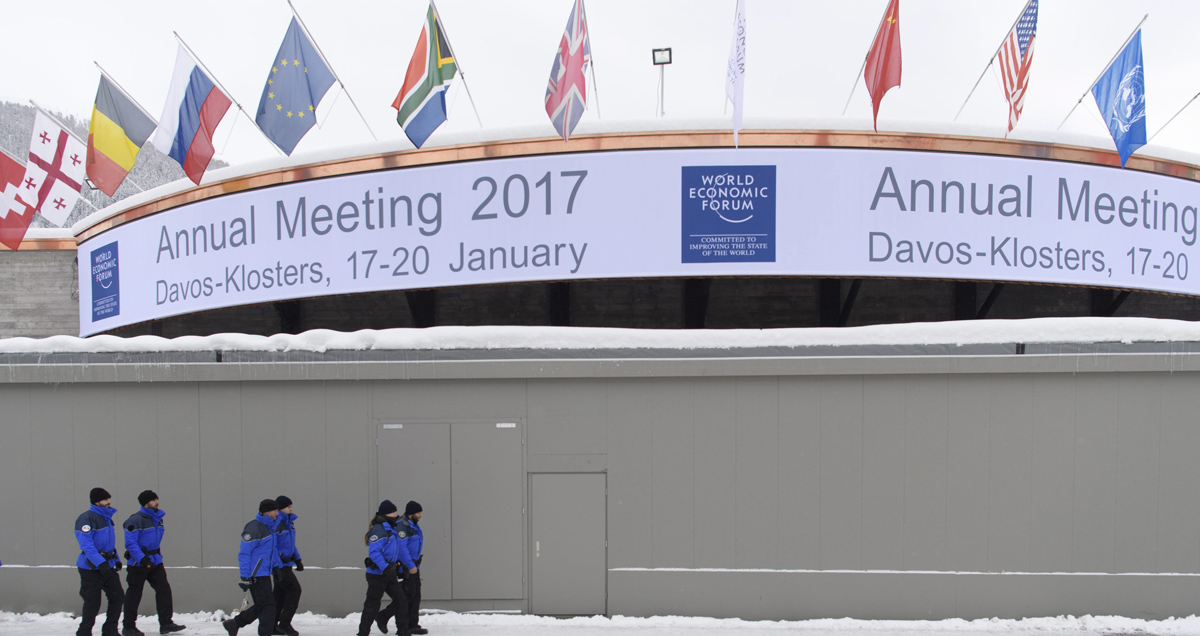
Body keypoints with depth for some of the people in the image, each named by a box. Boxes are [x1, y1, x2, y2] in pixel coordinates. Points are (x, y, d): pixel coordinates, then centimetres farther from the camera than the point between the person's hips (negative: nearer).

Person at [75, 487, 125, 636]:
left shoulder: (107, 517, 12)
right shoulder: (86, 519, -17)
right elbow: (87, 546, -24)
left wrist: (116, 559, 17)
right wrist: (101, 563, -28)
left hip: (107, 566, 8)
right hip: (91, 568, -8)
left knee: (118, 597, 5)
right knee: (92, 604, -1)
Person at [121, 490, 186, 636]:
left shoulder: (157, 518, 11)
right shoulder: (136, 520, -15)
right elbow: (130, 543, -21)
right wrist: (142, 558, -29)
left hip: (155, 561, 7)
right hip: (138, 563, -7)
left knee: (164, 589, 0)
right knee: (134, 595, 1)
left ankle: (166, 623, 3)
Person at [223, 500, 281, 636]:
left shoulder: (269, 527, 14)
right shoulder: (254, 529, -17)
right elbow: (244, 553, -19)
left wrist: (276, 566, 22)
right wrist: (245, 577, -21)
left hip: (264, 574, 10)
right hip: (255, 576, -10)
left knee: (262, 606, 12)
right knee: (267, 605, -8)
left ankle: (234, 623, 22)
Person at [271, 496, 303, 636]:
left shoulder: (289, 522, 13)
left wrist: (297, 560, 22)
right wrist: (276, 567, -22)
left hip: (286, 563, 9)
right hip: (280, 565, -9)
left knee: (281, 594, 11)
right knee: (294, 589, -12)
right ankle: (284, 623, -6)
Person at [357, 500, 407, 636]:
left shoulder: (392, 529, 14)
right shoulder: (378, 529, -17)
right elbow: (374, 552, -26)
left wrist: (398, 570, 23)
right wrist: (386, 568, -31)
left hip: (389, 573, 8)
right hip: (377, 574, -8)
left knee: (400, 600, 2)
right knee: (372, 604, 2)